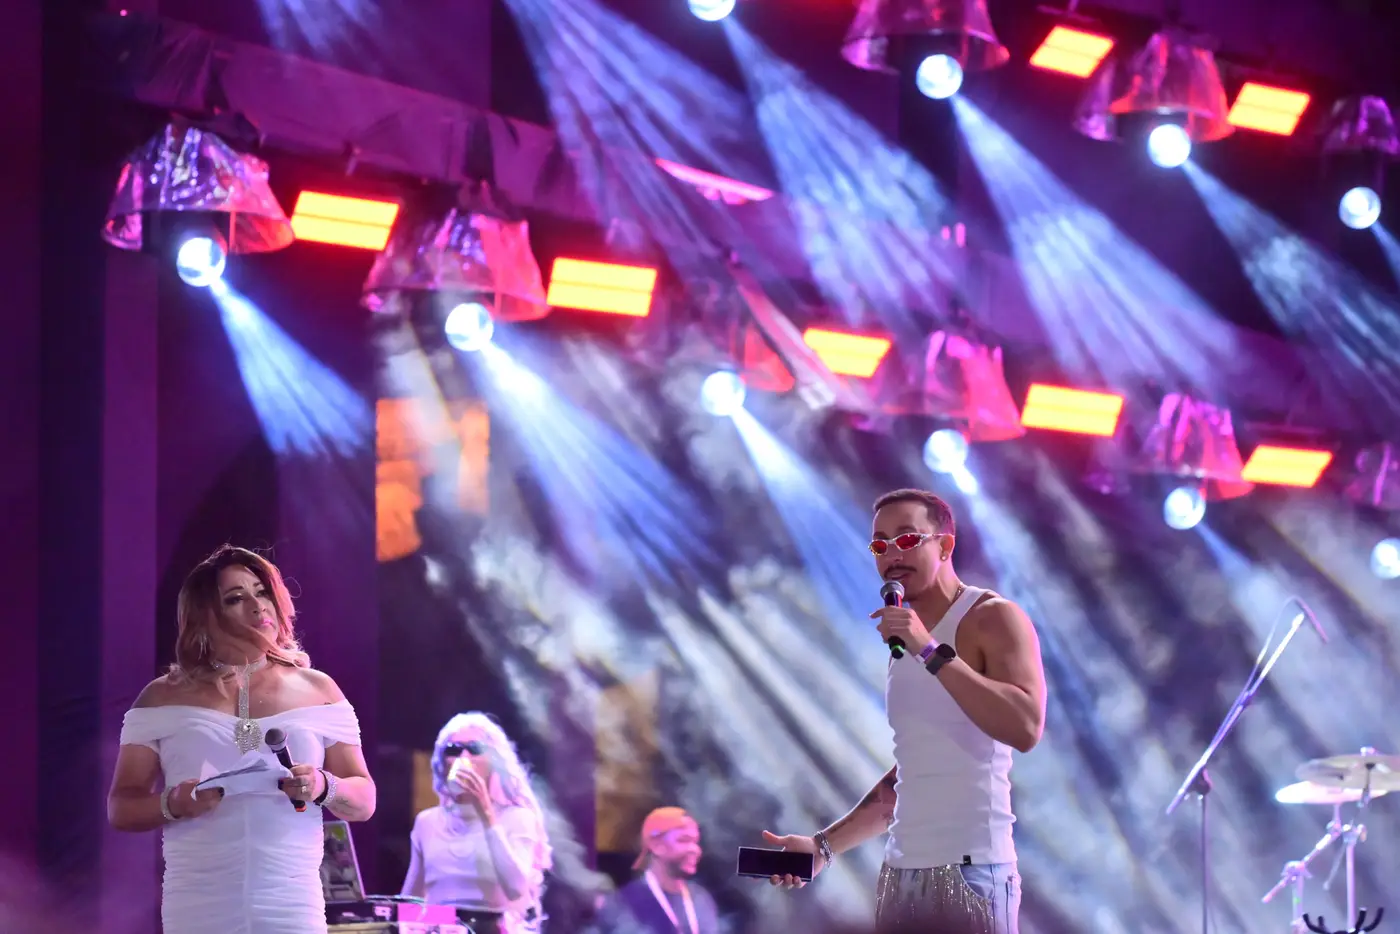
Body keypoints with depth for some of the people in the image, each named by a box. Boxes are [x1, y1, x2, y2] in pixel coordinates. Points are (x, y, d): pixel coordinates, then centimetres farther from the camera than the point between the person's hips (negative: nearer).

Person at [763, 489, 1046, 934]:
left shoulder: (993, 618, -5)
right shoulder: (907, 642, 17)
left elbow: (1025, 728, -21)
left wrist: (933, 654, -21)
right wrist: (825, 844, 16)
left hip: (969, 870, -7)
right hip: (901, 873, 7)